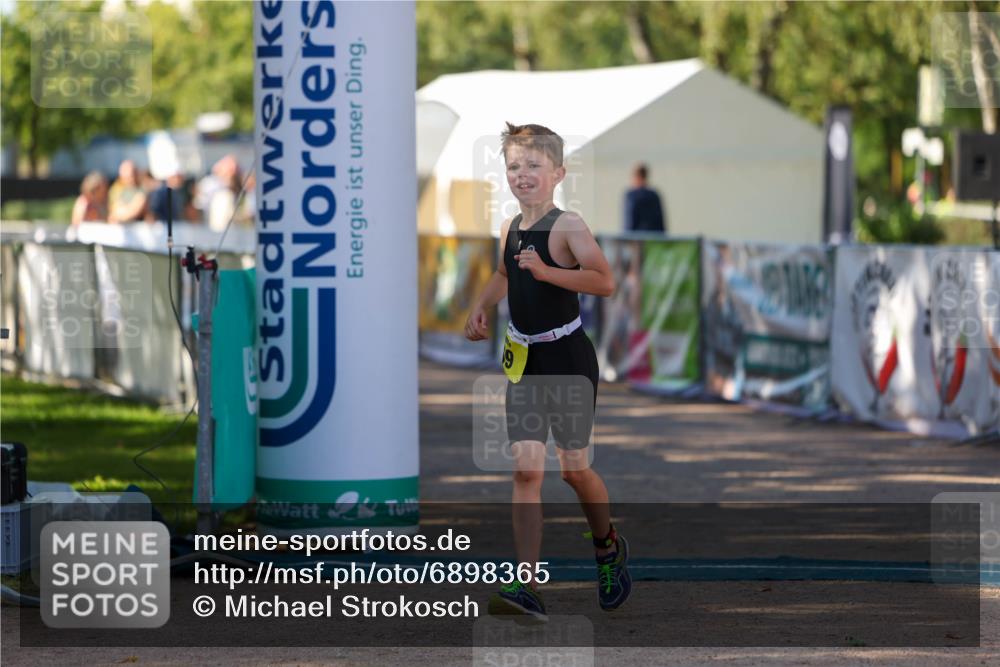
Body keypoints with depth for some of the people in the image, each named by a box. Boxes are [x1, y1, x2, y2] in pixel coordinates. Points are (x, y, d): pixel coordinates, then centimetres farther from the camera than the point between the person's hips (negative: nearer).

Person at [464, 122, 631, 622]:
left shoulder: (567, 226, -13)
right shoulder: (510, 229, 7)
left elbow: (605, 282, -27)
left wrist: (547, 272, -34)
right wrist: (480, 309, 14)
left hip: (568, 358, -5)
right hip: (524, 360, 5)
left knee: (573, 466, 4)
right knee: (526, 469, -5)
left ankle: (608, 548, 35)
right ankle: (527, 590, -11)